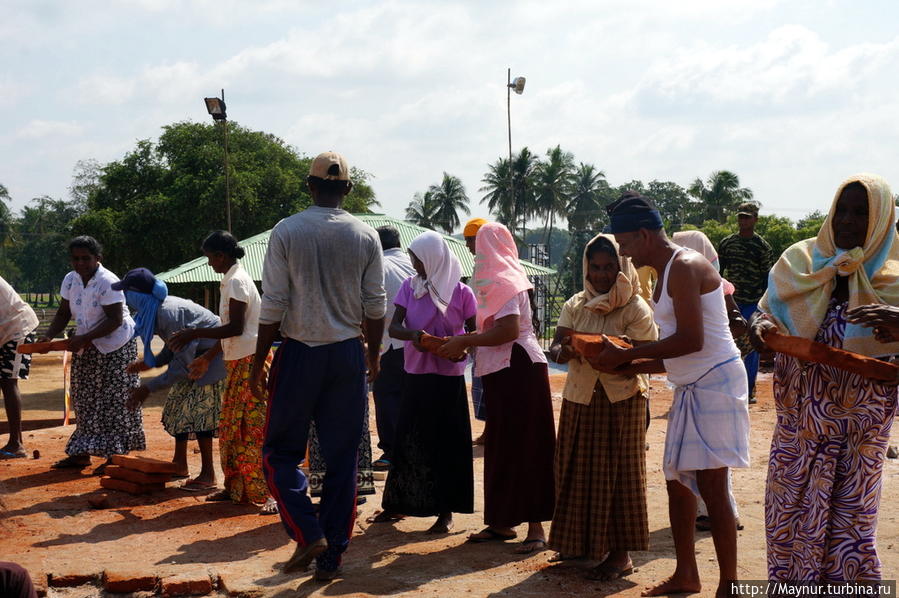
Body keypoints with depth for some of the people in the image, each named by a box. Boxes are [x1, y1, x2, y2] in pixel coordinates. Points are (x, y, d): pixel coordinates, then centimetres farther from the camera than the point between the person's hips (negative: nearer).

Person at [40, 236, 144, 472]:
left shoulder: (108, 282, -21)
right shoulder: (70, 280, 1)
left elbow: (115, 320, -24)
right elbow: (63, 313, 6)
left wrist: (84, 338, -29)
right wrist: (48, 336, -11)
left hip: (115, 346, -7)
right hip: (86, 348, 7)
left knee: (115, 401, -4)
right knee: (84, 399, 11)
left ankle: (115, 455, 1)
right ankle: (81, 453, 19)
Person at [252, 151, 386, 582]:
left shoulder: (286, 232, -6)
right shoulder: (366, 236, 0)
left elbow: (273, 305, -7)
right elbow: (375, 305, 4)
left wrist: (258, 363, 1)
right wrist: (374, 353, 18)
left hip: (299, 354, -2)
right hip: (348, 354, 2)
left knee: (281, 452, 10)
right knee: (342, 459, 8)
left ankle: (308, 535, -5)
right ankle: (330, 558, 13)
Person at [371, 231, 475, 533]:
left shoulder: (460, 292, -4)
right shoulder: (410, 287, 4)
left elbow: (473, 332, 2)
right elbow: (393, 327, -3)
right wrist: (411, 333, -25)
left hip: (448, 376, -3)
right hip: (416, 374, 3)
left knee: (446, 443, 2)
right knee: (408, 439, 9)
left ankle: (445, 511, 11)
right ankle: (397, 504, 21)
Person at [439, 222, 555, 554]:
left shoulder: (503, 281, -13)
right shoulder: (502, 278, 14)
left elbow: (509, 330, -23)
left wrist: (464, 341, -15)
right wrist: (466, 345, 7)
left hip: (519, 368, -10)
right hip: (504, 371, 10)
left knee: (523, 446, -7)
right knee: (504, 447, 12)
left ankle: (535, 527, -3)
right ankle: (503, 522, 20)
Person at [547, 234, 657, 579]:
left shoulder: (636, 309, -8)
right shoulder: (575, 306, 6)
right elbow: (555, 348, -2)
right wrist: (563, 352, -26)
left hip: (622, 399, -5)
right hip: (580, 398, 5)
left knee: (617, 472, -1)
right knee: (579, 470, 11)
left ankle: (620, 553, 7)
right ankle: (583, 541, 26)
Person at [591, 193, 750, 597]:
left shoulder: (684, 267, -15)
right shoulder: (664, 276, 16)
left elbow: (691, 340, -25)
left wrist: (625, 354, -18)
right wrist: (621, 367, 9)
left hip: (715, 383, -10)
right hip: (690, 387, 10)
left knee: (711, 485, -9)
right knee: (677, 482, 14)